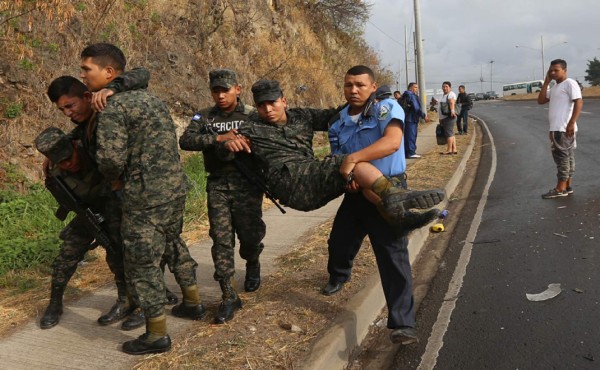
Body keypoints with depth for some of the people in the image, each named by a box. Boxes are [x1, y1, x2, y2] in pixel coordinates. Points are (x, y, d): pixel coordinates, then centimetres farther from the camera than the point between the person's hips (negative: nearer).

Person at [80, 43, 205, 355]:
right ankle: (193, 303, 40)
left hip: (146, 196, -9)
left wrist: (115, 179, -1)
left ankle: (157, 336, 14)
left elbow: (111, 157, -23)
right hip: (175, 185, 9)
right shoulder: (148, 97, 14)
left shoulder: (113, 107, -13)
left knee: (142, 262, 3)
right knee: (173, 244, 25)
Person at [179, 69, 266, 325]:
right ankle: (229, 296, 3)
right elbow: (185, 141, -10)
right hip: (217, 184, 2)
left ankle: (252, 265, 40)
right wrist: (218, 138, -21)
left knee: (250, 235, 4)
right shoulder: (204, 117, 7)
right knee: (221, 238, -3)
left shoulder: (253, 116, 3)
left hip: (247, 182, -1)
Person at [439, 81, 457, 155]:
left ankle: (449, 150, -8)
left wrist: (452, 111, -43)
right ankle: (454, 149, 13)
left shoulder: (451, 94, -8)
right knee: (451, 134, 10)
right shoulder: (444, 95, 22)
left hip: (449, 117, -10)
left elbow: (452, 103, -27)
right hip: (444, 118, 10)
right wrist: (441, 118, 28)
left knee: (449, 133, -9)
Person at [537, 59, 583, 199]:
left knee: (562, 157, -7)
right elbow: (540, 100, 13)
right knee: (566, 157, 11)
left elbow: (579, 102, -18)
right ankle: (568, 186, 16)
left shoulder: (569, 83, -8)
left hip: (564, 129, -9)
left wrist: (571, 123, -26)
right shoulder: (554, 87, 20)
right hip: (556, 128, 9)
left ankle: (560, 189, -4)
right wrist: (546, 82, 8)